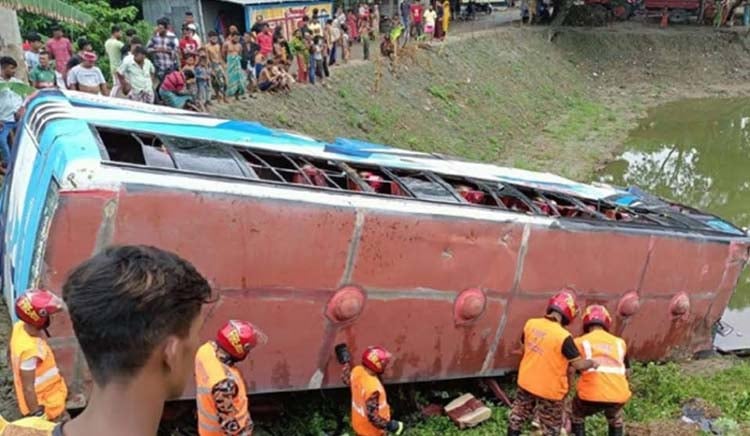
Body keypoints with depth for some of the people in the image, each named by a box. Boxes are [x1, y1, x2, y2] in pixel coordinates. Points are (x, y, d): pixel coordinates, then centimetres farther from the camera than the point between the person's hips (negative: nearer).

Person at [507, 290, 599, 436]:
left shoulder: (530, 324, -10)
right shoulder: (563, 336, -27)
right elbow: (579, 364, -21)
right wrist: (592, 363, -2)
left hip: (526, 381, 5)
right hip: (548, 389, -5)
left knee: (517, 416, 25)